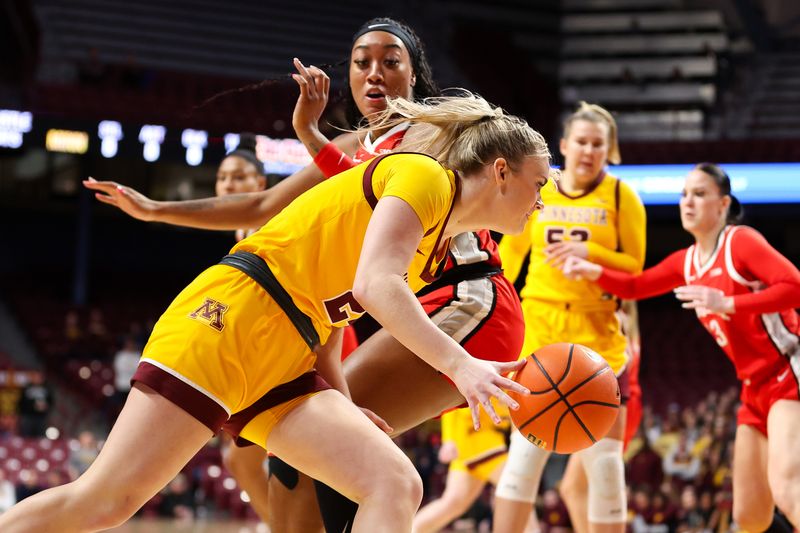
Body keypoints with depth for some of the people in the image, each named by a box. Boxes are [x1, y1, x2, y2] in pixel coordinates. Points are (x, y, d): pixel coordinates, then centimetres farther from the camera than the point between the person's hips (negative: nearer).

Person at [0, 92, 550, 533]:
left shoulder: (440, 246, 22)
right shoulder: (424, 176, -5)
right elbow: (375, 285, -21)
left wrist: (341, 405, 4)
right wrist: (459, 364, -29)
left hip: (285, 366, 9)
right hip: (228, 320, -9)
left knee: (396, 485, -12)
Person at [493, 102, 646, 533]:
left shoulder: (620, 197, 1)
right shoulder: (536, 194, 7)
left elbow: (635, 267, -2)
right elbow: (510, 252, 20)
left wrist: (589, 252, -17)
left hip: (597, 335, -1)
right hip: (539, 331, 1)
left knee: (603, 458, -2)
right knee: (526, 451, -9)